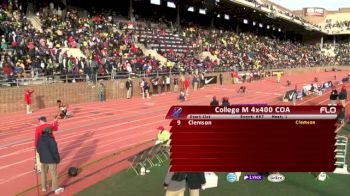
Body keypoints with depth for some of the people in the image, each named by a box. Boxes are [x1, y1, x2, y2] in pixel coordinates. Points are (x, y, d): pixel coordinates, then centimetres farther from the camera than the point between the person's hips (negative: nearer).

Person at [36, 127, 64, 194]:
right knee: (54, 174, 5)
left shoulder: (39, 139, -1)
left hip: (43, 159, 6)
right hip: (51, 159, -6)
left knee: (44, 172, 21)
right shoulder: (51, 140, -21)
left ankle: (43, 187, 32)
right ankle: (56, 189, 12)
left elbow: (38, 149, 10)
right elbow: (54, 151, -18)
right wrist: (57, 159, -6)